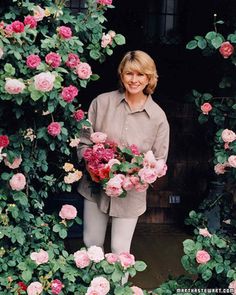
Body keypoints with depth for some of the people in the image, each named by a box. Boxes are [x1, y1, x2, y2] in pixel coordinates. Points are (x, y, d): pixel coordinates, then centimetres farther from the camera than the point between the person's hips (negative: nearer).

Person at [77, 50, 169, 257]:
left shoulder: (158, 116, -4)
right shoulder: (102, 102, -4)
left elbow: (159, 160, 2)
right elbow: (84, 142, 1)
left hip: (131, 192, -1)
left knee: (120, 251, 4)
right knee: (92, 244, 14)